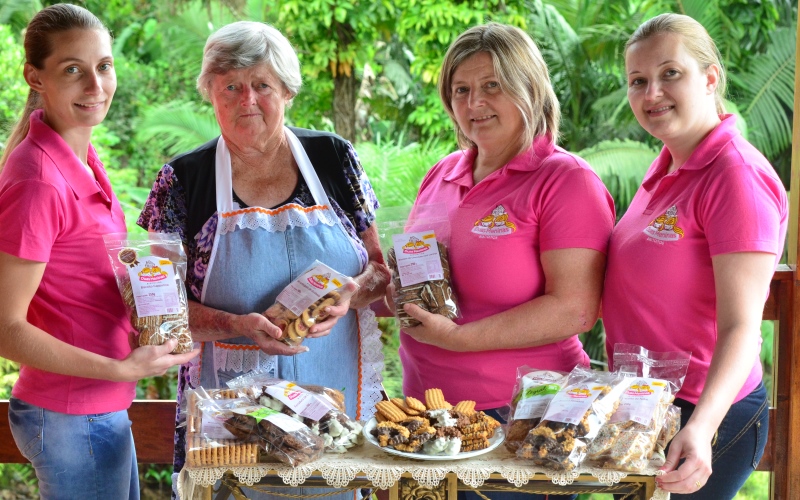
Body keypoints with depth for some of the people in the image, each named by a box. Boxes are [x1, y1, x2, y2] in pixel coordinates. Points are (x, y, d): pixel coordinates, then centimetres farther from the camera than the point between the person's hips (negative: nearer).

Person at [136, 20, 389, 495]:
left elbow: (381, 269, 8)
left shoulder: (334, 158, 3)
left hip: (337, 399, 1)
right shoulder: (184, 180, -1)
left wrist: (348, 297, -14)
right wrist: (237, 326, -20)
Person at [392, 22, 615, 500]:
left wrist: (457, 337, -20)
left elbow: (576, 310, -19)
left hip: (521, 415, -6)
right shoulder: (442, 176, 11)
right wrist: (392, 291, 0)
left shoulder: (566, 181, -10)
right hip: (425, 405, 6)